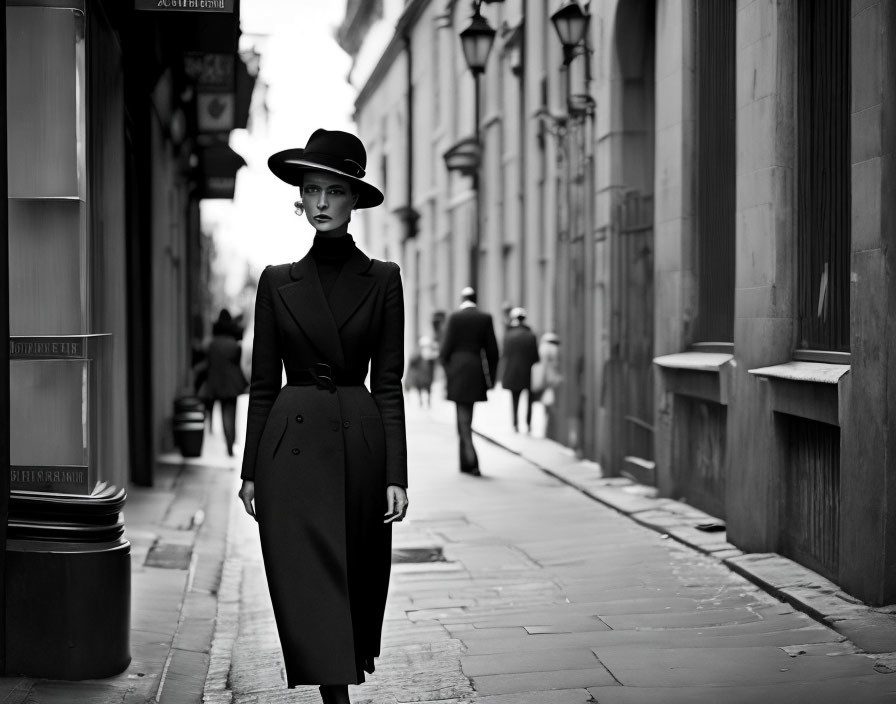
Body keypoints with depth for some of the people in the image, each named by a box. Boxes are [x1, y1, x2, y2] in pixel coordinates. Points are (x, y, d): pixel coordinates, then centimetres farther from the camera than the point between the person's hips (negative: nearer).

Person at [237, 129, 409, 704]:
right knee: (310, 583, -7)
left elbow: (389, 382, 0)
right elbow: (263, 382, 7)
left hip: (360, 442, 0)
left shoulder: (382, 280, 3)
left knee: (361, 579, 10)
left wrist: (396, 474, -5)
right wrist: (251, 469, 5)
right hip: (293, 447, 0)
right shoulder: (278, 282, 5)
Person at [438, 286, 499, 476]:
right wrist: (491, 376, 9)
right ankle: (465, 462, 18)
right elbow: (492, 350, 2)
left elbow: (446, 348, -5)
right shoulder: (486, 318, 3)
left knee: (463, 416, -1)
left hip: (457, 369, -3)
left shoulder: (454, 318, -4)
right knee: (466, 416, 15)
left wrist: (446, 371, 5)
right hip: (477, 371, 3)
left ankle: (471, 459, -15)